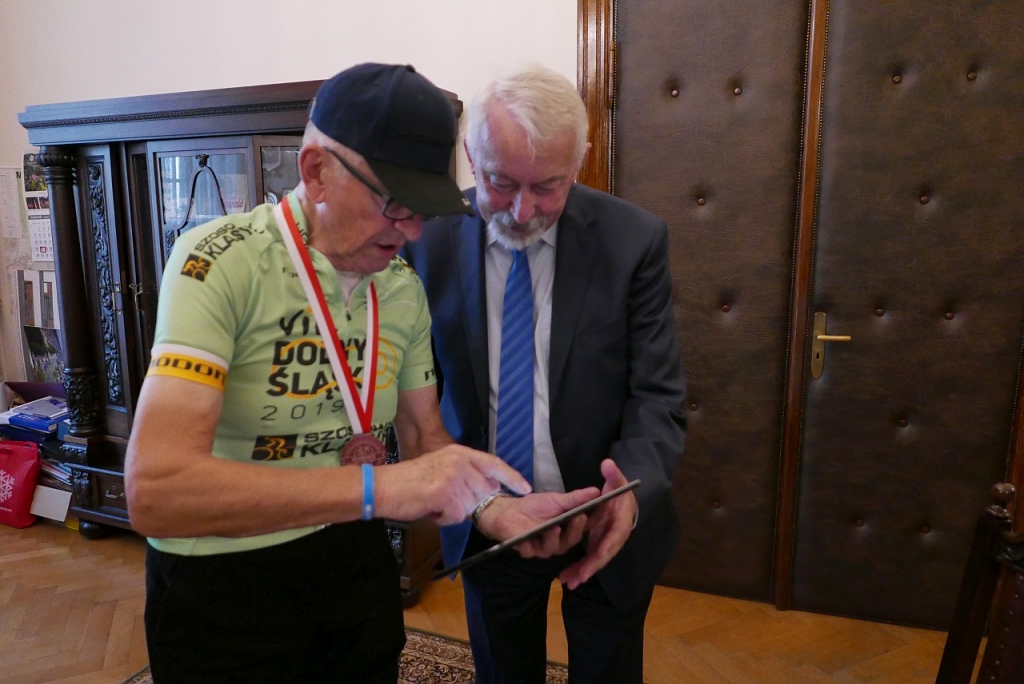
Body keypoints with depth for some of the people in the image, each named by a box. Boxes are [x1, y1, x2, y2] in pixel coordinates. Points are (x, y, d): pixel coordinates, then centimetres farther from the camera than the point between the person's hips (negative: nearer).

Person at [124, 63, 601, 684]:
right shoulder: (220, 261, -22)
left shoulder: (404, 288, -3)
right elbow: (155, 490, -31)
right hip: (222, 585, -4)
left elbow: (425, 434, 6)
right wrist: (377, 486, -39)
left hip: (358, 559, 5)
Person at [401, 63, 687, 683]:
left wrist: (632, 489, -31)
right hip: (485, 525, 2)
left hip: (607, 525, -1)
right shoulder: (432, 240, -11)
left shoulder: (635, 240, -15)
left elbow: (658, 397, -13)